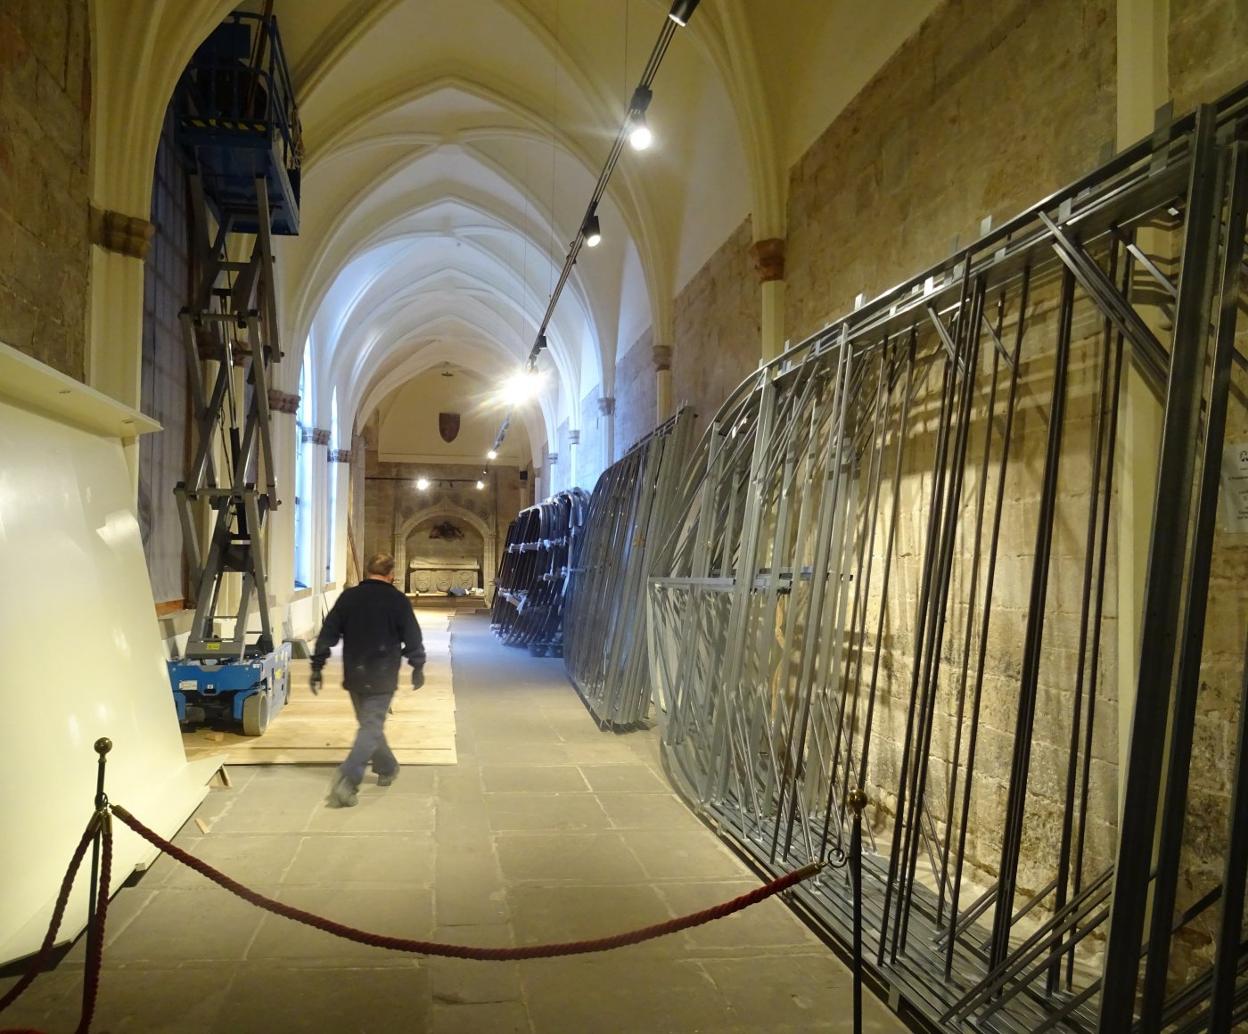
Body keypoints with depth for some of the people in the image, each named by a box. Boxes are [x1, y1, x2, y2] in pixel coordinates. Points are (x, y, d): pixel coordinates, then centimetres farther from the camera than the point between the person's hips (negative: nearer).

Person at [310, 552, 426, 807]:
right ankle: (347, 780, -17)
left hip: (354, 676, 5)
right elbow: (413, 639, -4)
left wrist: (317, 666, 6)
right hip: (382, 678, -4)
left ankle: (387, 769, 35)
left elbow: (327, 634, 1)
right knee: (371, 728, -2)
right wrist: (418, 667, 10)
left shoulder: (348, 597, 1)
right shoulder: (398, 601, -8)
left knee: (369, 724, 21)